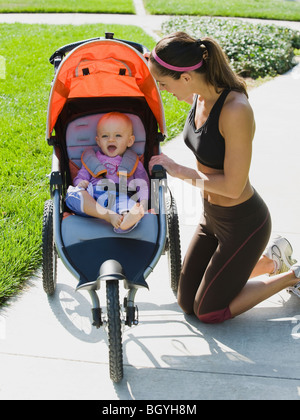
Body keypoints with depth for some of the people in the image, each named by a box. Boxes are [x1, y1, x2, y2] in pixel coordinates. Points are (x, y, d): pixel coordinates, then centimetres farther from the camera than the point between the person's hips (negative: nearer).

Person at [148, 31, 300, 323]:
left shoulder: (236, 111, -32)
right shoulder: (201, 95, -7)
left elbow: (233, 186, -28)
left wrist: (179, 171, -17)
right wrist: (158, 66, 12)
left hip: (243, 223, -8)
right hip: (212, 215, 8)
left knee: (208, 311, 7)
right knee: (186, 301, 17)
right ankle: (271, 260, 29)